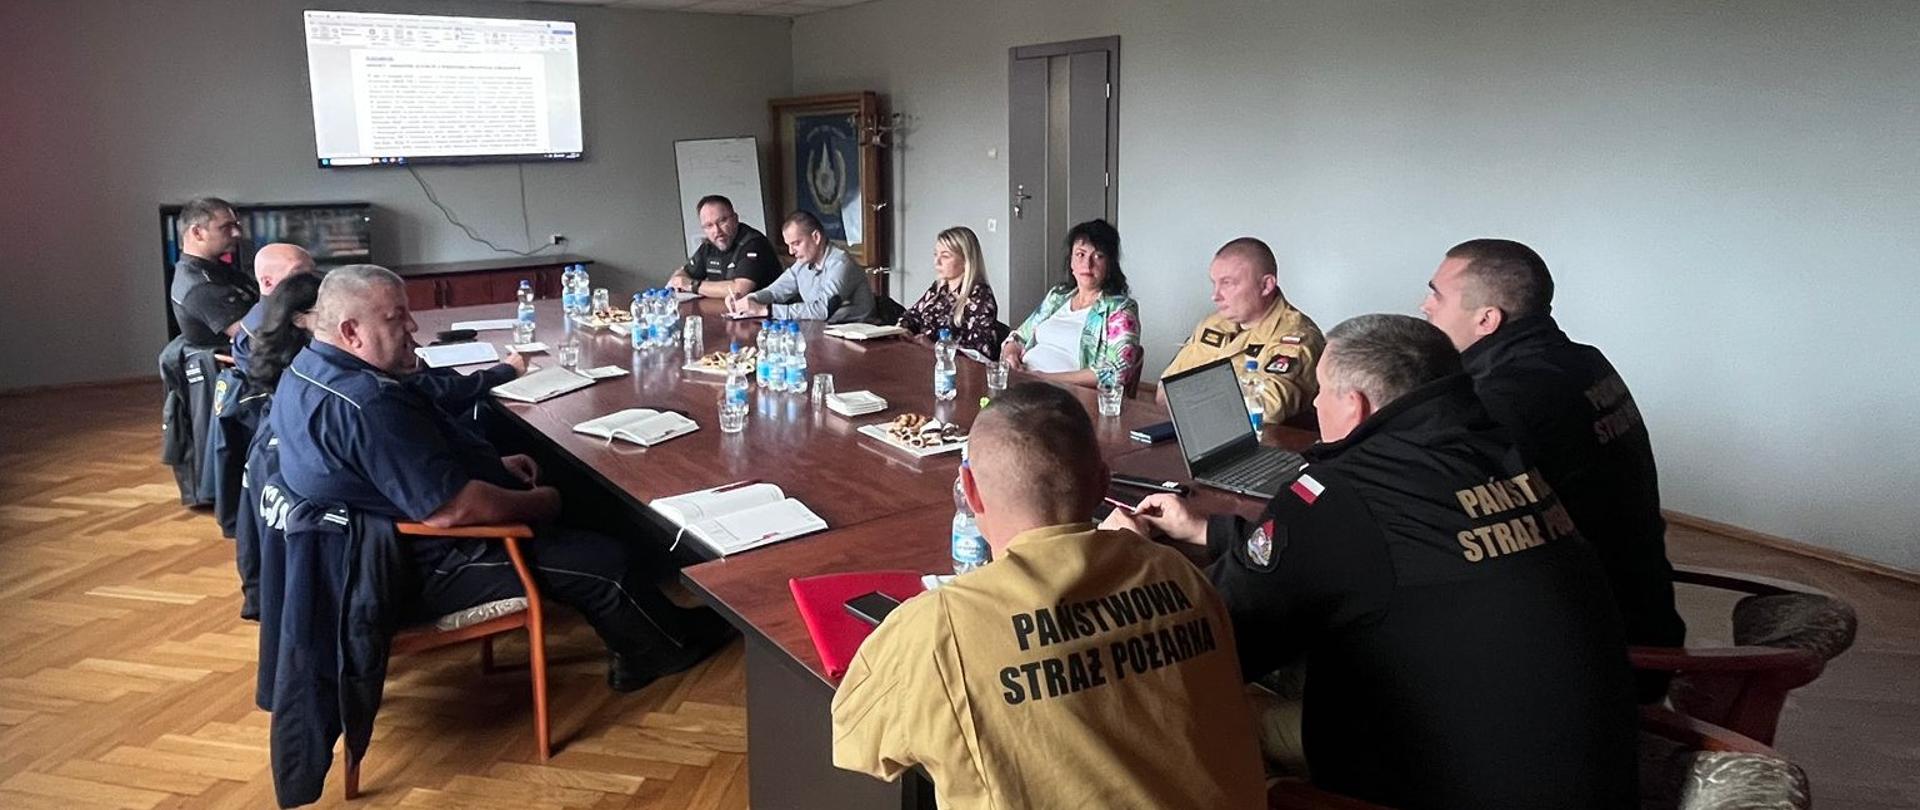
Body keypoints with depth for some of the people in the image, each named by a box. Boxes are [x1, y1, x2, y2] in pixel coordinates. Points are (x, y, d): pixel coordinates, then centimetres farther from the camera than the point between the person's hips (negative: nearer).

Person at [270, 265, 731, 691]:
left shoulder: (309, 368, 3)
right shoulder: (365, 403, -33)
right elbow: (450, 509, -33)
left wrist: (495, 465, 10)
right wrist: (540, 502, -16)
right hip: (427, 570, -11)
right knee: (606, 563, -4)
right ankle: (671, 645, 23)